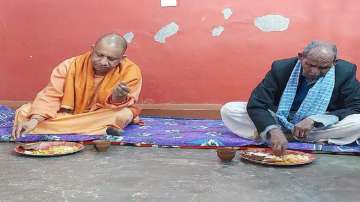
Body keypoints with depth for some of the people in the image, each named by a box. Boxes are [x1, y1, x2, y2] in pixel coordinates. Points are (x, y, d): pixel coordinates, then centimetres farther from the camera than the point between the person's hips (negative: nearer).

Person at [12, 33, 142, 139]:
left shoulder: (131, 71, -20)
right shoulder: (71, 65, -17)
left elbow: (122, 106, -21)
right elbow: (51, 95, -18)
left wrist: (118, 98, -45)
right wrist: (35, 120, -34)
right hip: (67, 114, 1)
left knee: (124, 115, -34)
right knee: (25, 111, -18)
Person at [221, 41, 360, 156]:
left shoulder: (346, 71, -15)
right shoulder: (281, 67, -17)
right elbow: (256, 104, -22)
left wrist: (314, 120, -28)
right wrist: (274, 131, -43)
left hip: (319, 127, 1)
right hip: (278, 122, -1)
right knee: (229, 110, -18)